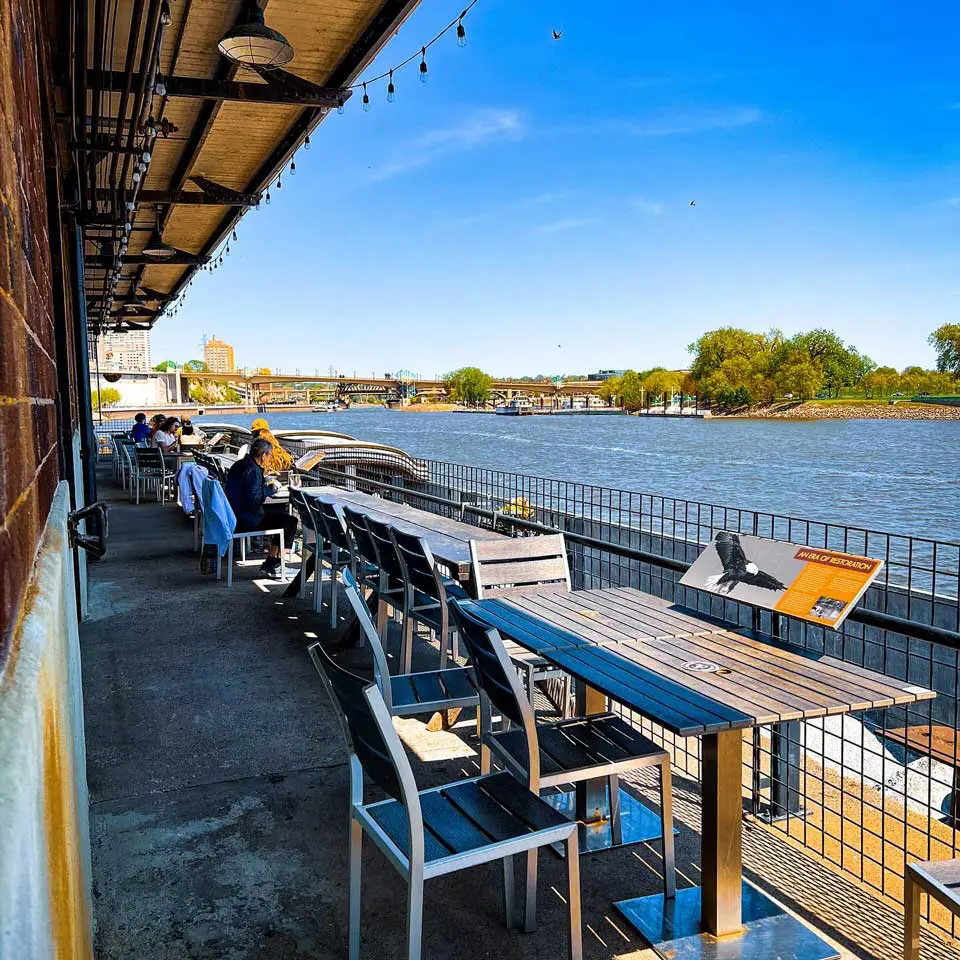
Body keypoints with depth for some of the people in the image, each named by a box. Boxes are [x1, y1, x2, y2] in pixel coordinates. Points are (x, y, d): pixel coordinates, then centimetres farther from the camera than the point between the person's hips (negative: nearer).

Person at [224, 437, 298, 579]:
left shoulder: (239, 465, 10)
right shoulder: (253, 470, -20)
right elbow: (253, 500, -28)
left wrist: (264, 483, 11)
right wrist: (270, 489, -15)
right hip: (247, 521, -11)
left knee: (281, 510, 24)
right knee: (291, 522, -9)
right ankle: (270, 565, -2)